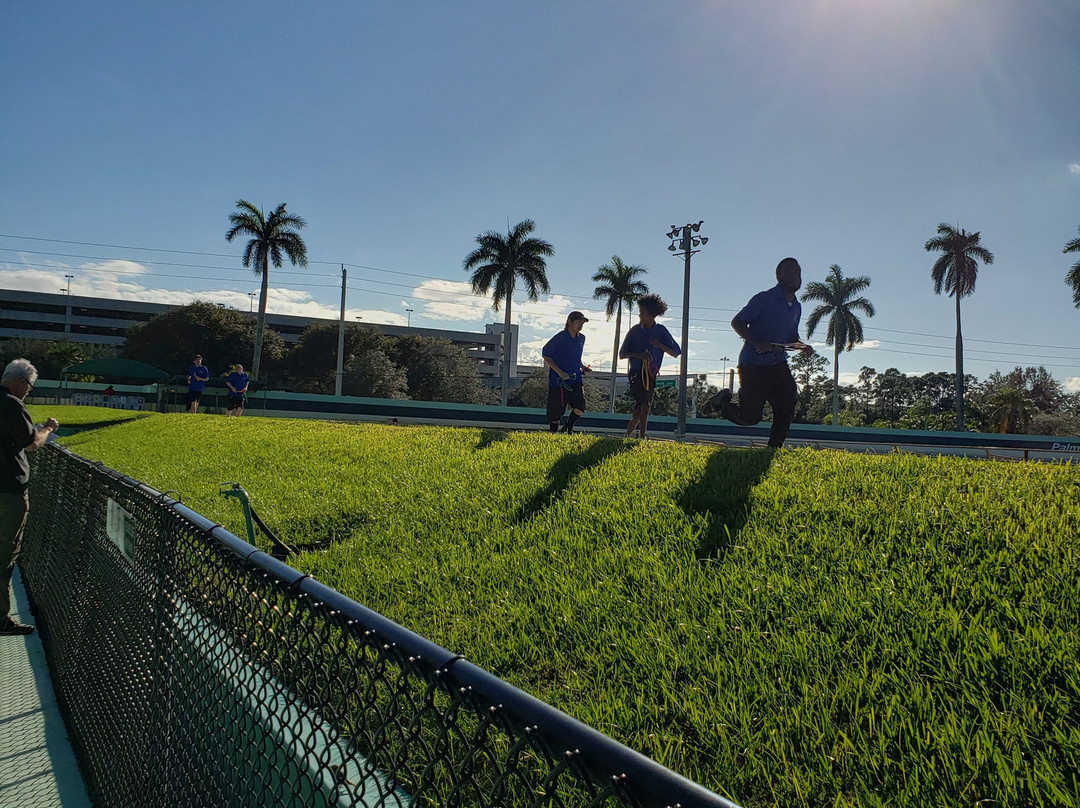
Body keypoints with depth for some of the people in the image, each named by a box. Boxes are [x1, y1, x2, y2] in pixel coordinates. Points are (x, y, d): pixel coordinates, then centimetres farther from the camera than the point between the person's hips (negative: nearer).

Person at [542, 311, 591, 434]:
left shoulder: (581, 338, 9)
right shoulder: (560, 337, -10)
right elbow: (545, 355, -7)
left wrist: (582, 367, 8)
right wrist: (560, 372, -14)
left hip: (576, 379, 4)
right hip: (558, 381, -4)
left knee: (579, 409, -15)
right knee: (556, 413, 2)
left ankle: (568, 428, 13)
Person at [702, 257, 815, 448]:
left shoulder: (797, 308, 15)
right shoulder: (764, 299, -7)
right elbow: (737, 322, -7)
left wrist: (802, 347, 4)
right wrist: (756, 342, -22)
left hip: (777, 364, 6)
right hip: (753, 364, -6)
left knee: (787, 407, -13)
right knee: (750, 417, -5)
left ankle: (774, 449, -2)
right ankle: (723, 401, 24)